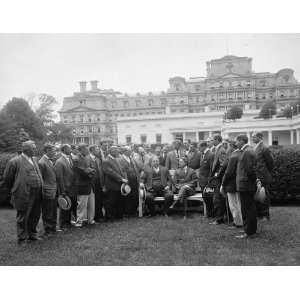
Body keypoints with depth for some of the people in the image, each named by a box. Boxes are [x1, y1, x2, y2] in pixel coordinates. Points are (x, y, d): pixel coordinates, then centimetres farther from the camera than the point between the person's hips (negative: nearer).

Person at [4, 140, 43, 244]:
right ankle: (22, 239, 18)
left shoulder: (34, 159, 12)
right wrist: (15, 189, 7)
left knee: (35, 216, 16)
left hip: (36, 195, 7)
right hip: (23, 196, -7)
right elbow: (7, 178, -2)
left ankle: (32, 234, 33)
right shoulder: (15, 161, -9)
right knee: (23, 218, 5)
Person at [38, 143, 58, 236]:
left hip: (54, 191, 9)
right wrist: (44, 190, -14)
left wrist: (56, 189, 15)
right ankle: (48, 231, 15)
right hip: (47, 193, -9)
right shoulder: (41, 162, -16)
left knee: (53, 213, 18)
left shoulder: (50, 161, 11)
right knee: (47, 214, 4)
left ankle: (53, 228, 29)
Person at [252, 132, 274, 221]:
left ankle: (266, 215, 9)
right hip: (256, 177, 8)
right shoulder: (255, 148, 12)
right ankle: (259, 214, 22)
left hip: (263, 177, -8)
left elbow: (270, 162, -10)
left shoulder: (264, 148, -12)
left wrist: (266, 173, 0)